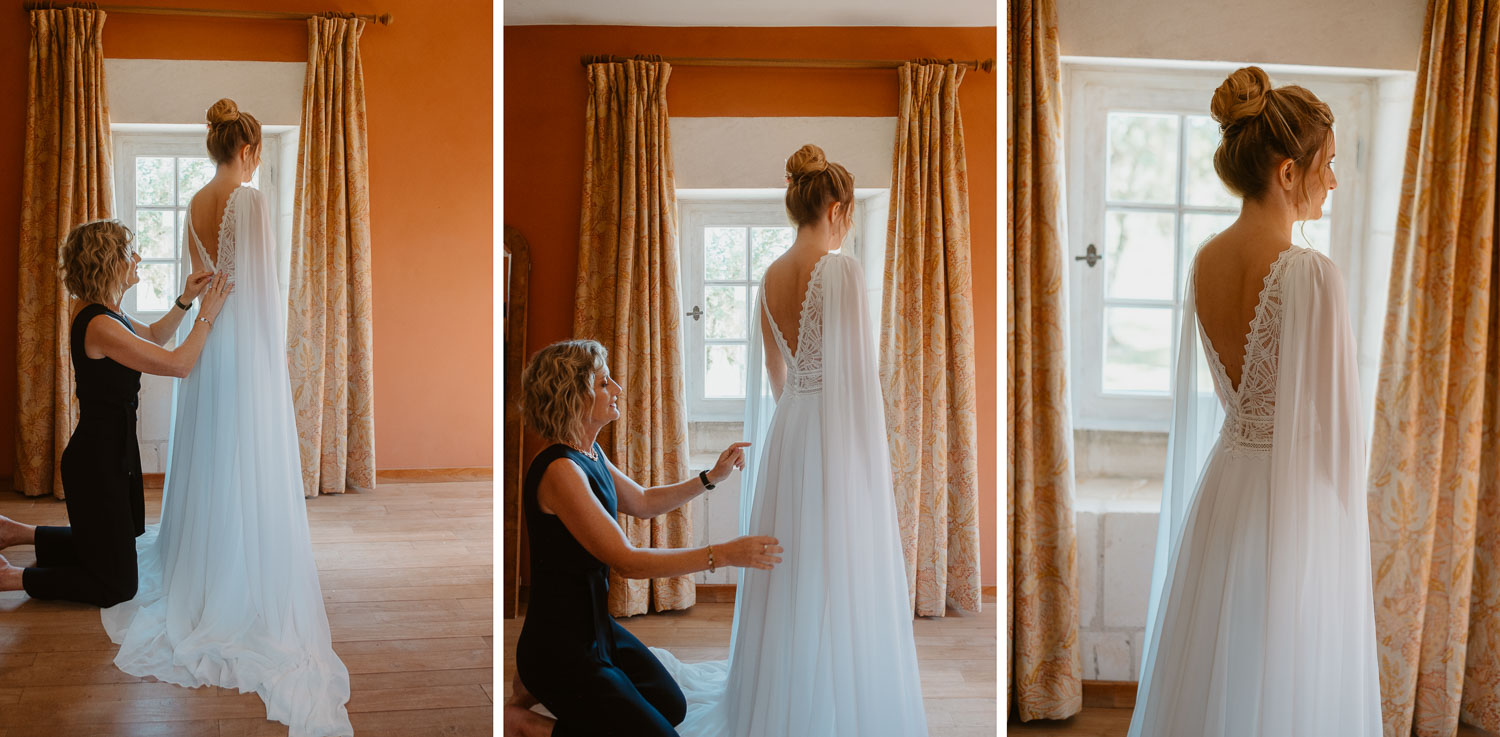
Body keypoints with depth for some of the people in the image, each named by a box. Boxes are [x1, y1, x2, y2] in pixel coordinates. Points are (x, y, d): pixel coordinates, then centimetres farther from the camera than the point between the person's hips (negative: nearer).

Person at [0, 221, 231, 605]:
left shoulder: (106, 314, 4)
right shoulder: (99, 326, -26)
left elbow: (154, 336, 24)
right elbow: (177, 363, -25)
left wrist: (185, 300, 9)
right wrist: (207, 315, -14)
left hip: (114, 451, 10)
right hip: (98, 461, -10)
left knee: (117, 547, 28)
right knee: (117, 585, 0)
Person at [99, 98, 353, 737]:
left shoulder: (195, 203, 6)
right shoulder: (251, 201, -16)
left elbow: (200, 274, 13)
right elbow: (263, 285, -16)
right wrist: (277, 351, -8)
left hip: (207, 335, 7)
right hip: (247, 342, -7)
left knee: (206, 456, 18)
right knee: (250, 467, -1)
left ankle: (198, 569, 31)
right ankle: (248, 592, 5)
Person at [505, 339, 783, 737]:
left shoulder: (591, 453, 4)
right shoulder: (559, 470, -26)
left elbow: (643, 502, 21)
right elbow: (627, 561, -28)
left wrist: (711, 477, 10)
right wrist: (722, 554, -29)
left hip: (595, 626, 10)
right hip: (560, 645, -10)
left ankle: (539, 689, 22)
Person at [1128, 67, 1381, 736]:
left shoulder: (1205, 261, 1)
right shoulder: (1310, 274, -21)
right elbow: (1335, 426, -15)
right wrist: (1349, 522, 0)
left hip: (1221, 483, 7)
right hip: (1295, 504, -7)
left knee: (1210, 676, 19)